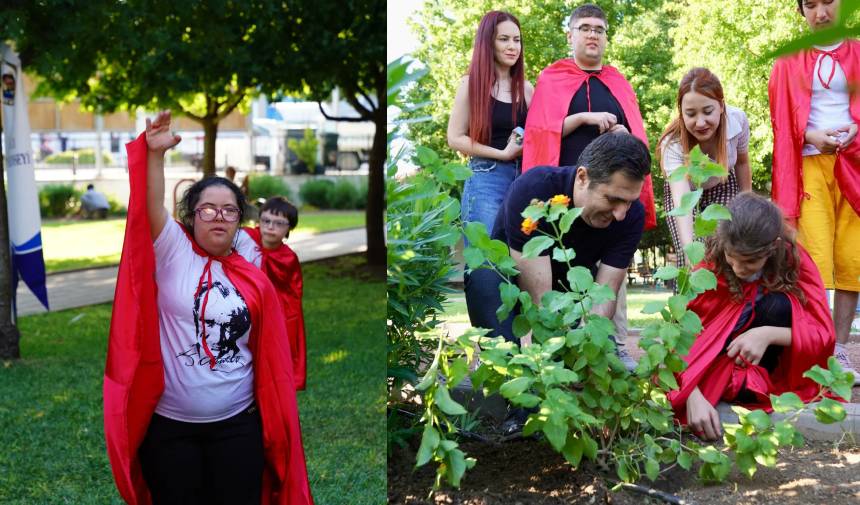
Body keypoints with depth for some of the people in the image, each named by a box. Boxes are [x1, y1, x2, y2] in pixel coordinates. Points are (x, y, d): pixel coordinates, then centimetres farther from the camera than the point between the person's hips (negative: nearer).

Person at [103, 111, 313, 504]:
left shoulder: (256, 282, 3)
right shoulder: (173, 254, -2)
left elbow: (272, 358, 5)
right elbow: (151, 209, -20)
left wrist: (278, 424, 4)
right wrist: (155, 153, -36)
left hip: (237, 424, 1)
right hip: (168, 424, -1)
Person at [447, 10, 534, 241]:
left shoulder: (527, 88, 12)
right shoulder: (471, 84, 1)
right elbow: (455, 138, -4)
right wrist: (503, 153, -10)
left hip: (525, 178, 4)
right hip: (486, 179, -4)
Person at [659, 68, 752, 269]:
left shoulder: (738, 120, -28)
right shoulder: (673, 144, -37)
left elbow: (742, 162, -6)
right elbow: (681, 201, -49)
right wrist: (690, 250, -63)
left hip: (723, 187, 2)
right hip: (684, 190, -2)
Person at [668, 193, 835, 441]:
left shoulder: (794, 259, -15)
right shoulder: (710, 264, -17)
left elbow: (824, 333, -18)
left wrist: (768, 335, -36)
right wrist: (693, 395, -39)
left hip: (763, 360, 0)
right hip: (714, 362, 0)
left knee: (779, 304, -27)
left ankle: (758, 379, -10)